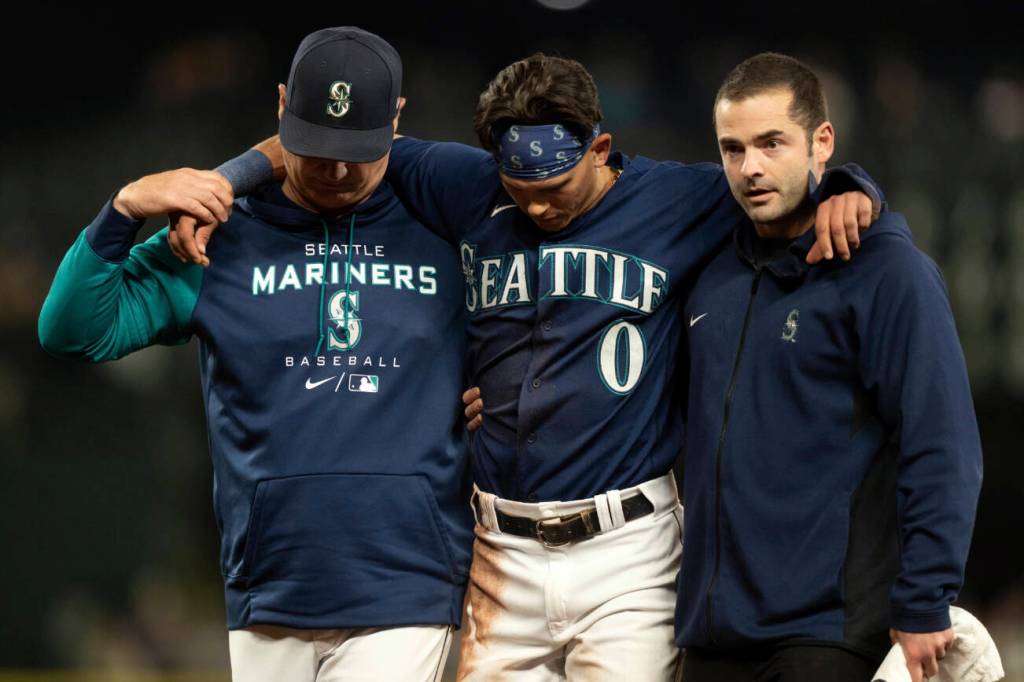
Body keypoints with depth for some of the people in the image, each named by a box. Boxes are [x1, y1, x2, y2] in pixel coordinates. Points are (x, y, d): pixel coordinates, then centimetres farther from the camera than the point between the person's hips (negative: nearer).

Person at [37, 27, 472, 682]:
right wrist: (126, 209, -8)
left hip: (402, 600, -2)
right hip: (268, 600, 2)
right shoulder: (221, 244, 9)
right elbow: (73, 331, 4)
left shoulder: (443, 241, 8)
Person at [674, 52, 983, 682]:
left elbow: (942, 452, -12)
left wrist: (924, 609, -16)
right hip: (714, 629, 6)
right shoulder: (716, 274, 13)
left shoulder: (889, 273, -7)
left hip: (828, 631, -6)